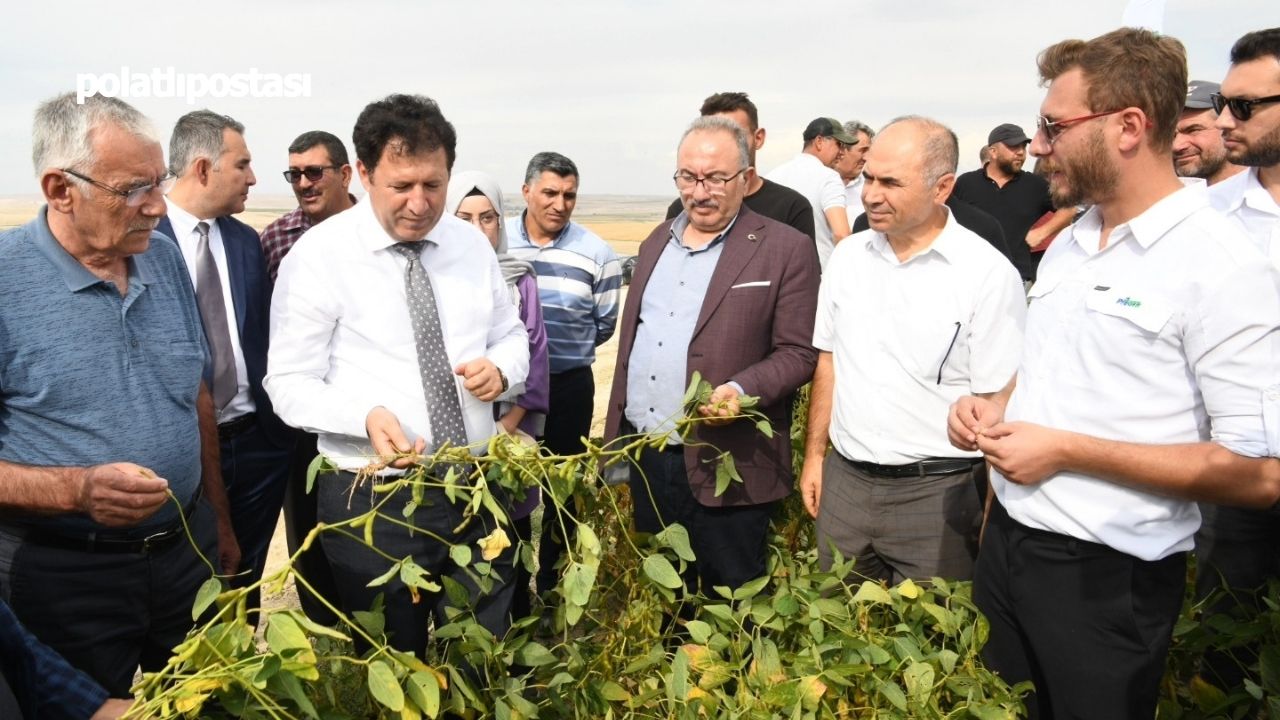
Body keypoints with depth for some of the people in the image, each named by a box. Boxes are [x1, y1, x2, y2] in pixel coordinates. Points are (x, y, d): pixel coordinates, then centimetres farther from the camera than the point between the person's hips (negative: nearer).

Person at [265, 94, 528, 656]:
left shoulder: (472, 244, 5)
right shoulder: (319, 255, -9)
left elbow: (511, 335, 15)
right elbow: (289, 383, -9)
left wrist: (500, 368, -9)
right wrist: (366, 416, -28)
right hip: (373, 501, -4)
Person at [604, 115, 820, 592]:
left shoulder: (785, 250, -7)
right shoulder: (657, 242, 12)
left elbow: (798, 353, -8)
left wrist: (742, 390, -26)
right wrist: (614, 439, 16)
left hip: (724, 470, -6)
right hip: (643, 459, 6)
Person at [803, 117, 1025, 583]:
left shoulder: (988, 273, -10)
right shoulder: (847, 256, 5)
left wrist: (995, 522, -10)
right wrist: (814, 456, 11)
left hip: (938, 491, -4)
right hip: (843, 480, 5)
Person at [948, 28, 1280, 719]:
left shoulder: (1222, 268, -18)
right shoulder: (1069, 242, 7)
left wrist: (1066, 450, -22)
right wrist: (996, 407, 0)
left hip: (1107, 578, -7)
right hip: (1007, 538, 7)